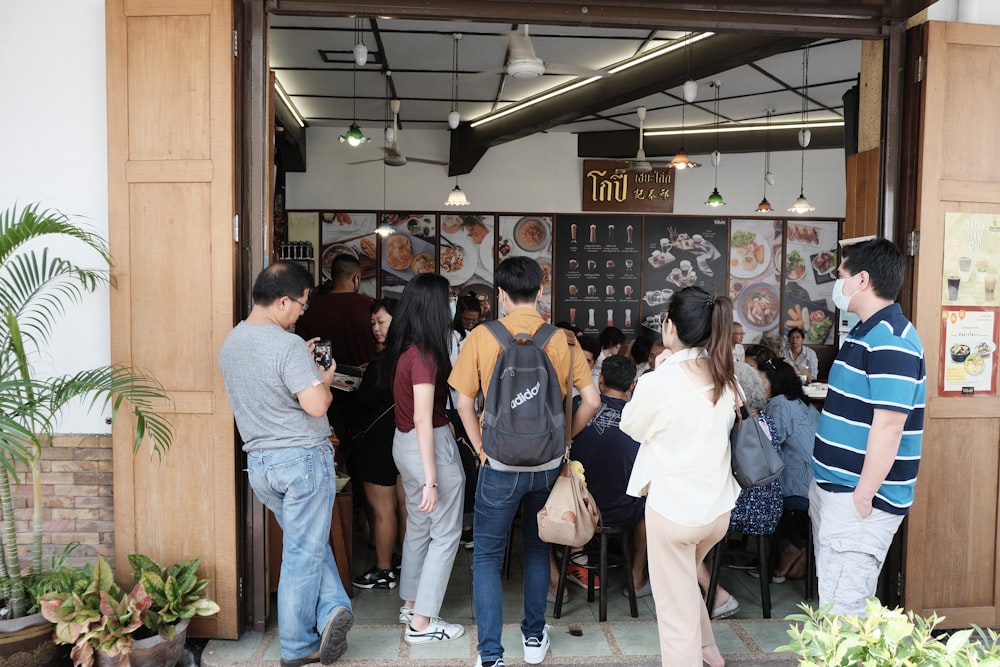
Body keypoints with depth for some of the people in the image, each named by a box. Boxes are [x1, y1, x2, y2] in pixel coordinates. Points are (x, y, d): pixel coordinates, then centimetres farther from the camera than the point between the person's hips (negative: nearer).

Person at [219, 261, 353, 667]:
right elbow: (316, 405, -25)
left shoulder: (230, 343, 8)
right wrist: (324, 379, -5)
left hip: (259, 462, 8)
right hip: (302, 458, -8)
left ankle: (331, 610, 6)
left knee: (308, 543, 19)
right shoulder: (288, 345, -19)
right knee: (303, 554, 4)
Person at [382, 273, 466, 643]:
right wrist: (431, 481, -24)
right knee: (445, 533, 4)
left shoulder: (401, 348, 3)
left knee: (419, 526, 21)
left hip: (403, 443, 9)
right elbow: (423, 421, -25)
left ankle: (411, 604, 33)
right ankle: (422, 622, 10)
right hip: (431, 446, -9)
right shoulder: (424, 354, -22)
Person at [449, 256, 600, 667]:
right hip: (548, 464, 3)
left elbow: (464, 403, -6)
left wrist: (482, 450, 4)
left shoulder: (481, 337, -8)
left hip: (501, 465, -3)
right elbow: (591, 401, -3)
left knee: (487, 556, 9)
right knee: (537, 548, 22)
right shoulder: (561, 340, -3)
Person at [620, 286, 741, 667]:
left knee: (677, 613, 10)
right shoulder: (726, 377, -4)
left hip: (672, 510, -6)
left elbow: (631, 427, -3)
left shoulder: (657, 382, -21)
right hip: (718, 507, 7)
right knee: (685, 581, 32)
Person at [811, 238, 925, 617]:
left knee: (843, 608, -4)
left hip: (858, 498, -10)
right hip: (834, 489, 10)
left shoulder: (890, 340, -20)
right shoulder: (866, 333, 12)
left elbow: (889, 426, -25)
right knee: (832, 597, 19)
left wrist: (862, 496, -22)